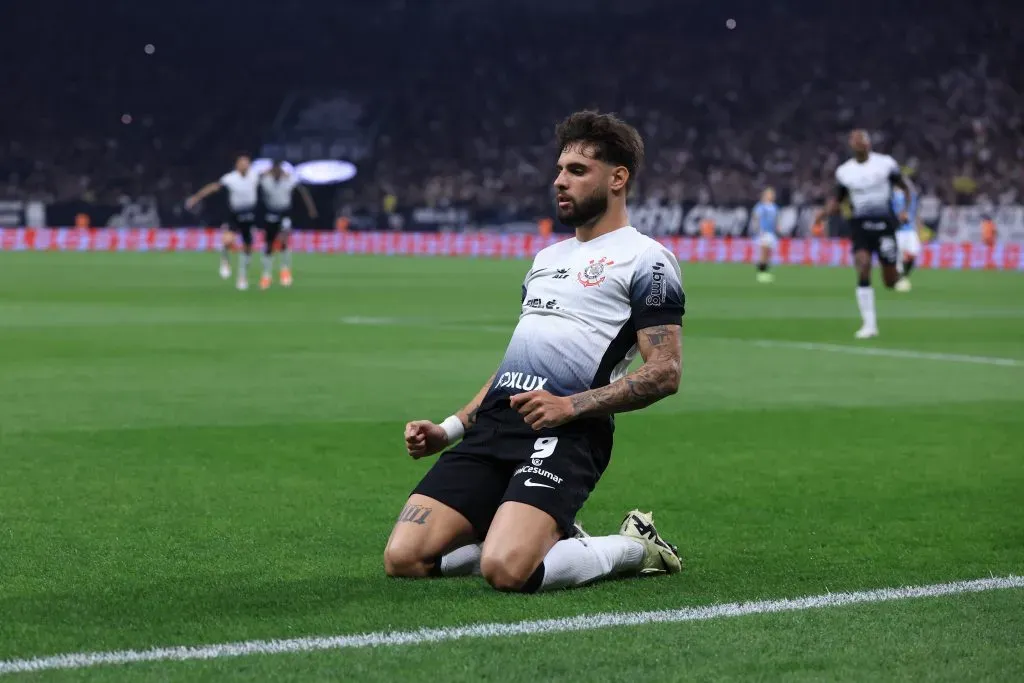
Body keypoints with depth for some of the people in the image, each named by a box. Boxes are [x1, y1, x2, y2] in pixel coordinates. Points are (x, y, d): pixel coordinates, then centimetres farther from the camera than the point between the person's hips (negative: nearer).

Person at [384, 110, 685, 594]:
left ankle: (633, 548, 0)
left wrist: (571, 406, -18)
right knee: (404, 559, -10)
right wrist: (449, 430, 19)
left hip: (563, 434, -7)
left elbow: (664, 373, -8)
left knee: (505, 570, -29)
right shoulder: (548, 257, 27)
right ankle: (551, 541, 11)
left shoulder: (644, 260, 2)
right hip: (493, 424, 7)